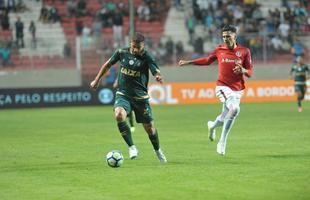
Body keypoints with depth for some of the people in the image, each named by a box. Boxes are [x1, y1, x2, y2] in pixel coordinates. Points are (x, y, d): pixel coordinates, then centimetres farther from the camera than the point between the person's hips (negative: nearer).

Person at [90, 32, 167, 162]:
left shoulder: (146, 58, -11)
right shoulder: (122, 53, -3)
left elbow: (157, 72, -25)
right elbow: (108, 65, 13)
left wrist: (158, 77, -49)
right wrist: (97, 80, 18)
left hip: (140, 97, -1)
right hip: (123, 94, 1)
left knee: (149, 127, 4)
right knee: (119, 115, -29)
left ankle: (157, 150, 35)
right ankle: (131, 147, -13)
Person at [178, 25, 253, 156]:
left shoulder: (244, 51, 0)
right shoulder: (219, 50, 3)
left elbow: (249, 73, 1)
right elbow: (207, 60, 21)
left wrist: (243, 70, -22)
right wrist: (188, 62, 20)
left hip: (237, 89, 2)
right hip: (223, 86, -2)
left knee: (225, 118, 7)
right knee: (234, 108, -28)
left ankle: (212, 125, 44)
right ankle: (222, 142, -21)